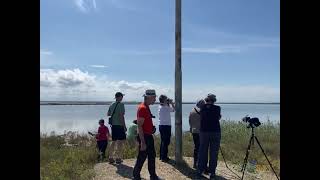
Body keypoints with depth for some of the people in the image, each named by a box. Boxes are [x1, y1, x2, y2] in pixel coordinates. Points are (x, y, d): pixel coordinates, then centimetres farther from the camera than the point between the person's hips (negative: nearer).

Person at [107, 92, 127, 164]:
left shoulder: (112, 105, 10)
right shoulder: (121, 104, -12)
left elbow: (108, 114, 21)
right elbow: (121, 116, -18)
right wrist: (124, 126, -14)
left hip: (113, 125, 7)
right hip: (119, 125, -7)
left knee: (113, 141, 14)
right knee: (121, 142, 1)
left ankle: (111, 158, 18)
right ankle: (118, 158, 2)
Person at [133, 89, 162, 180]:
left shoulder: (146, 107, 11)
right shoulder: (142, 108, -20)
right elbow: (139, 126, -24)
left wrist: (152, 127, 10)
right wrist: (143, 142, -25)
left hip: (149, 136, 10)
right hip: (144, 137, -10)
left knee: (152, 156, 17)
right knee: (141, 158, 1)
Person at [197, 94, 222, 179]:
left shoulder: (202, 108, -1)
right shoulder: (217, 108, -5)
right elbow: (219, 117, 9)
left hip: (204, 132, 2)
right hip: (215, 132, -2)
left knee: (202, 151, 11)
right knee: (213, 153, 5)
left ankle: (200, 170, 20)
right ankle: (212, 173, 9)